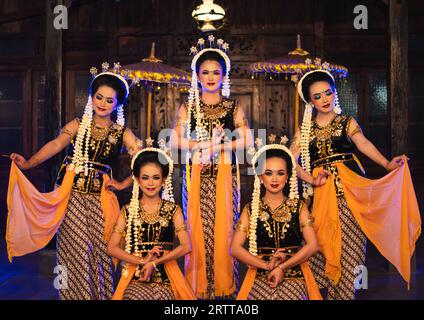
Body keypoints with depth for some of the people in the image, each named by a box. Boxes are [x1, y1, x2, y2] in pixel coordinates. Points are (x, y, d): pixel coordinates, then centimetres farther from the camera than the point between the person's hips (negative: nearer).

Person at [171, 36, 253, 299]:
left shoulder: (234, 107, 6)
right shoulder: (188, 107, 8)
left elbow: (247, 140, -3)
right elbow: (176, 141, -1)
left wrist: (217, 147, -13)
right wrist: (203, 144, -14)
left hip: (225, 176, 0)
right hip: (196, 176, 1)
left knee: (224, 228, 1)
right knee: (197, 228, 2)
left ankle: (224, 285, 14)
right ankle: (199, 284, 14)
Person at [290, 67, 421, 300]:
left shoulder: (347, 122, 9)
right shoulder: (305, 130, 13)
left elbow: (364, 144, -10)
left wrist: (386, 163, -30)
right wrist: (311, 180, -16)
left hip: (350, 190, -1)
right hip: (322, 194, 1)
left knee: (348, 248, -4)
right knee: (322, 246, -4)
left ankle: (343, 294, 9)